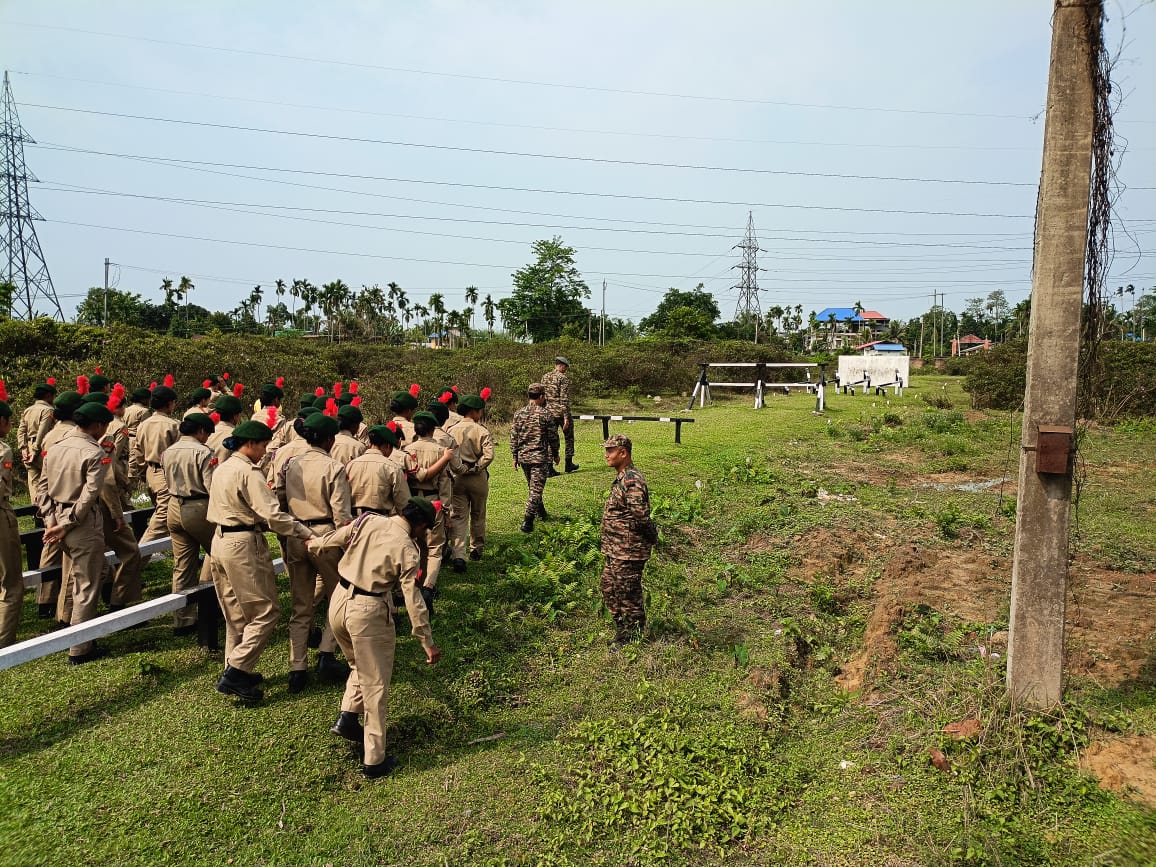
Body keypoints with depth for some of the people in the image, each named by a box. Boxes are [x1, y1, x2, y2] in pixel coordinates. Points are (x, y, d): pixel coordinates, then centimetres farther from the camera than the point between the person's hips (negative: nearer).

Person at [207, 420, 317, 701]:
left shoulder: (221, 469, 12)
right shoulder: (249, 472, -16)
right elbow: (272, 514, -23)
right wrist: (306, 533, -20)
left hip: (221, 540, 10)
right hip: (245, 545, -10)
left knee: (236, 612, 18)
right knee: (266, 611, -2)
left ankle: (235, 670, 26)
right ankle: (235, 674, -4)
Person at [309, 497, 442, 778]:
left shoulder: (368, 521, 0)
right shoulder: (407, 550, -13)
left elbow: (332, 540, 14)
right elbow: (413, 600, -14)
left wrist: (313, 545, 37)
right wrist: (428, 642, -8)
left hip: (339, 601, 6)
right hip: (368, 613, -6)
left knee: (361, 666, 30)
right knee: (375, 685, 5)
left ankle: (347, 717, 18)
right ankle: (374, 760, 11)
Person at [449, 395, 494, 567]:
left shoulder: (452, 431, 0)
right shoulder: (481, 431, -9)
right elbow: (488, 455, -21)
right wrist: (476, 468, -9)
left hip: (457, 478, 2)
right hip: (478, 478, -2)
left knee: (459, 517, 1)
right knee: (478, 516, 18)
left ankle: (459, 556, -13)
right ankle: (476, 550, 33)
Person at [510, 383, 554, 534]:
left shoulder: (519, 413, 1)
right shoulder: (545, 414, -10)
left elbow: (513, 436, 3)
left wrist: (515, 456, 12)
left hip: (523, 456, 5)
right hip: (539, 457, -5)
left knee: (533, 487, 22)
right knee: (536, 489, -3)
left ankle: (541, 512, 39)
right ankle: (527, 520, -11)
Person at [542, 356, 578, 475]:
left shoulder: (545, 377, 9)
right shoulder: (563, 378, -11)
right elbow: (564, 399, -17)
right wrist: (566, 417, -18)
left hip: (549, 413, 5)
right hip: (561, 412, -5)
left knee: (551, 439, 7)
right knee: (569, 438, 13)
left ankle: (549, 467, -1)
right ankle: (568, 464, 19)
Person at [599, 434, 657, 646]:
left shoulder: (632, 480, -22)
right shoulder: (621, 478, 12)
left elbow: (640, 516, -28)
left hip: (628, 551, -11)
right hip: (614, 550, 11)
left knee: (628, 596, 2)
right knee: (610, 590, 20)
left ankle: (633, 640, 16)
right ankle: (622, 634, 33)